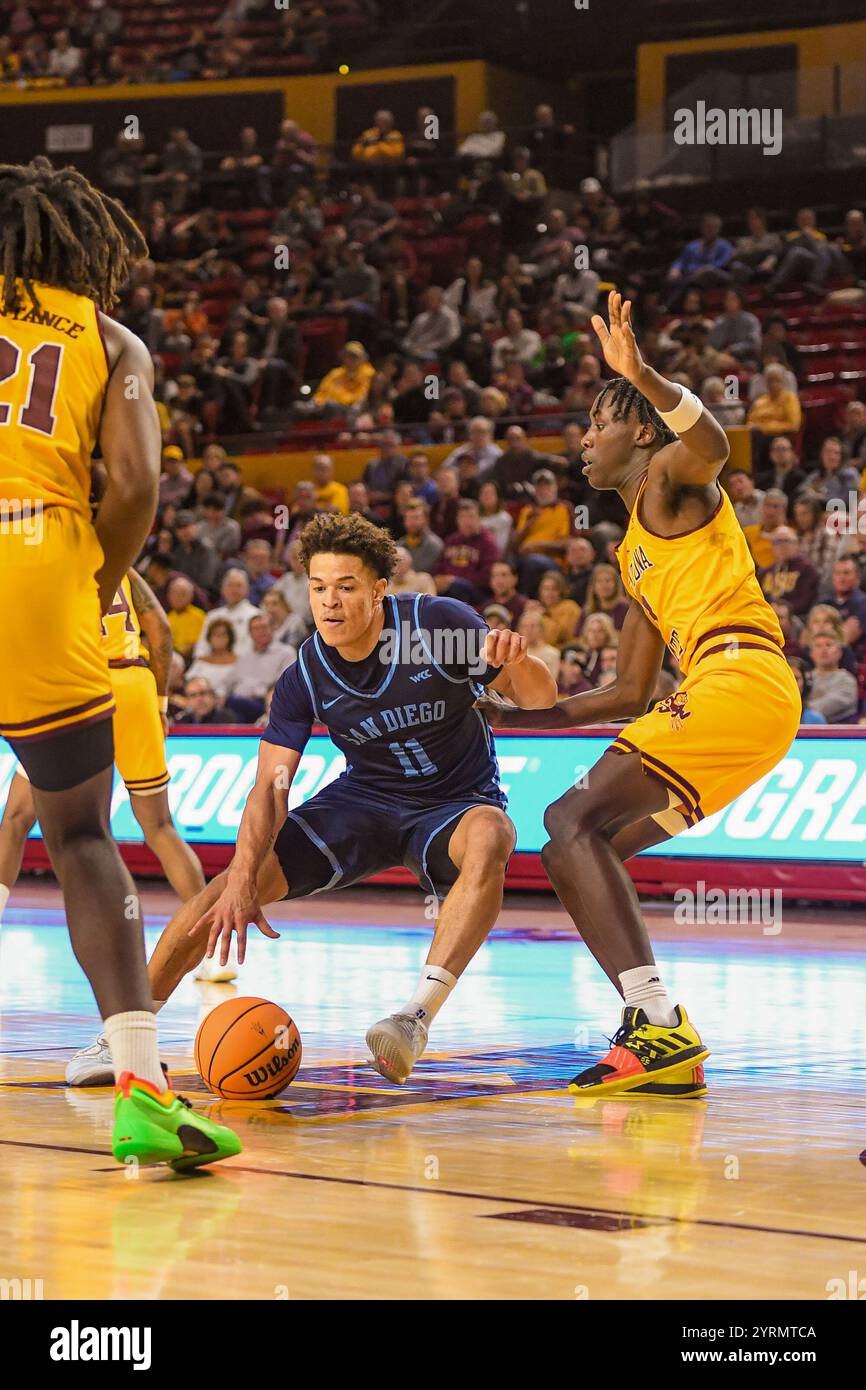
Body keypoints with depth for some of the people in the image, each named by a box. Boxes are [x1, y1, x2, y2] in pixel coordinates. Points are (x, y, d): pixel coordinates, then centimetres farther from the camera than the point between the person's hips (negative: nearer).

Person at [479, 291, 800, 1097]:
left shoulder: (672, 477, 5)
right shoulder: (635, 554, 30)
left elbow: (711, 445, -23)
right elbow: (630, 694, 30)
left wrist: (641, 375, -36)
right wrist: (521, 716, 31)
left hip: (737, 682, -10)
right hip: (718, 696, 10)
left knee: (573, 822, -16)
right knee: (579, 843, 10)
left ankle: (661, 1027, -25)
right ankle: (660, 1041, 2)